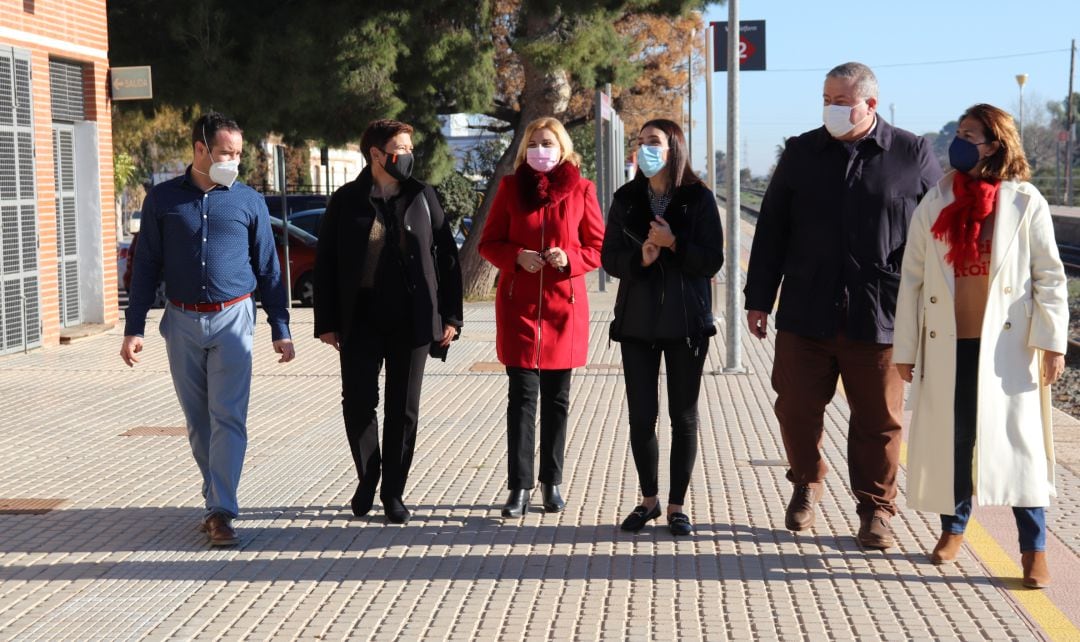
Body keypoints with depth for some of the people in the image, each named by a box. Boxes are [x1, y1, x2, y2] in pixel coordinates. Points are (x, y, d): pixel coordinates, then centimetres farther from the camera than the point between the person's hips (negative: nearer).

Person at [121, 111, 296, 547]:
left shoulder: (248, 201, 3)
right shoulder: (163, 200, 3)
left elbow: (268, 268, 8)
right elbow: (146, 267, 6)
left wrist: (280, 329, 5)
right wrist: (133, 329, 2)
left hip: (233, 319, -1)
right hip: (182, 322, 1)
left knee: (228, 417, -9)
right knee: (198, 421, 8)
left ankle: (221, 511, -9)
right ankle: (216, 501, 20)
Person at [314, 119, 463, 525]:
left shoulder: (422, 198, 5)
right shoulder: (346, 202, 1)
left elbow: (447, 258, 6)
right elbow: (325, 264, 3)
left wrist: (450, 317, 1)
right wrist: (327, 322, -1)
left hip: (412, 323, 1)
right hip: (361, 321, -1)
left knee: (404, 410, 5)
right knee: (358, 404, 1)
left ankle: (393, 492, 16)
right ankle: (367, 479, 22)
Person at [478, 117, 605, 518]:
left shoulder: (581, 189, 2)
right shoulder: (510, 187, 4)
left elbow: (598, 248, 5)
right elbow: (489, 243, 6)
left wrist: (570, 258, -14)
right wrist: (517, 256, -13)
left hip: (564, 305, 1)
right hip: (518, 304, 0)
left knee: (557, 398, 8)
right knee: (522, 395, -4)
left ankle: (552, 484, 18)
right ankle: (519, 488, -2)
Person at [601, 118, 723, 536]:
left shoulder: (698, 198, -3)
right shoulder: (626, 199, 5)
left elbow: (712, 261, -6)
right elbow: (610, 258, 3)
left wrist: (674, 244, -20)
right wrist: (639, 258, -17)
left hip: (686, 321, -2)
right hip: (637, 321, 2)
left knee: (684, 415, 4)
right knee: (641, 415, 4)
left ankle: (677, 505, 15)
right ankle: (649, 499, 21)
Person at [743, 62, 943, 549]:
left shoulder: (913, 156, 2)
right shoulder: (801, 153, 8)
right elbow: (771, 230, 10)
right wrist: (759, 298, 8)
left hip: (880, 317, -2)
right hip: (806, 312, 2)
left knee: (878, 419, 5)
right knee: (796, 408, 6)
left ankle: (876, 508, 21)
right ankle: (806, 484, 32)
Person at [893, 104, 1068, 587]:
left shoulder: (1024, 203, -1)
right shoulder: (934, 205, 6)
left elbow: (1049, 276, 0)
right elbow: (912, 278, 7)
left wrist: (1051, 340, -8)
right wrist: (905, 348, 6)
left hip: (1007, 344, -3)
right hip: (946, 345, 3)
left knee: (1016, 437, -4)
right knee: (949, 438, 8)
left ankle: (1034, 548, 3)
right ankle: (952, 528, 28)